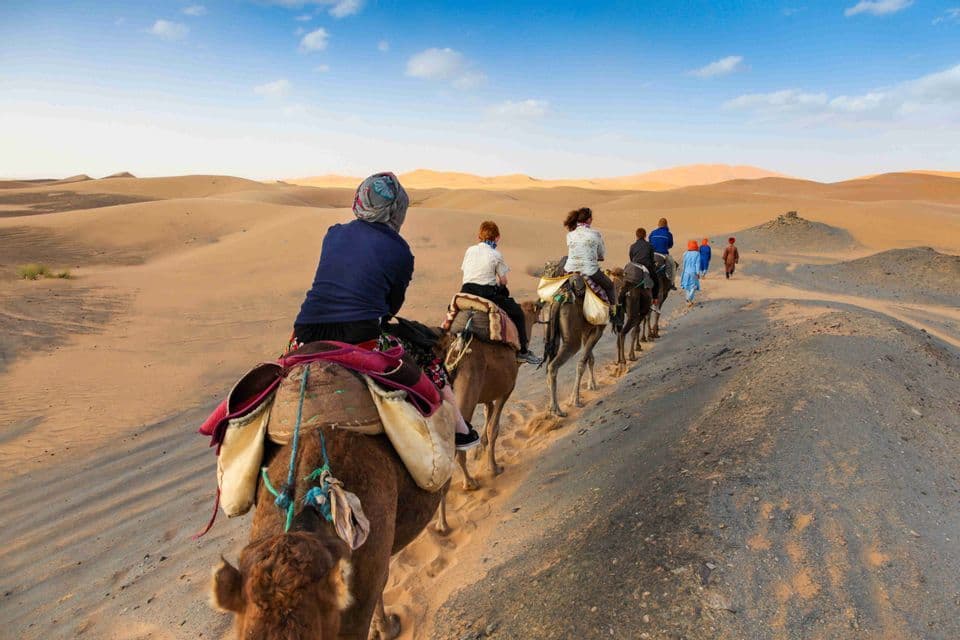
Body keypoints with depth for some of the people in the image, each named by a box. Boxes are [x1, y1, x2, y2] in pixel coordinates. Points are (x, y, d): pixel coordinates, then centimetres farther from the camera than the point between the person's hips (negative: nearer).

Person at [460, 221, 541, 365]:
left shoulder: (470, 250, 11)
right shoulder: (496, 255, -1)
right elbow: (503, 280, 1)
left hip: (466, 290, 5)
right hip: (487, 295, -4)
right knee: (517, 312, 11)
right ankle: (522, 351, 11)